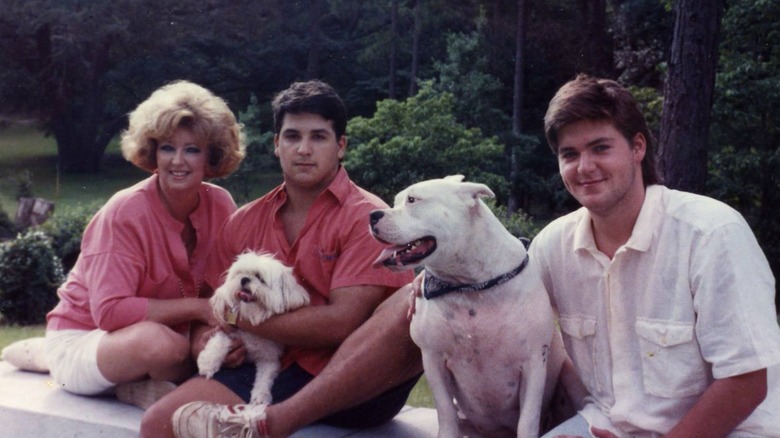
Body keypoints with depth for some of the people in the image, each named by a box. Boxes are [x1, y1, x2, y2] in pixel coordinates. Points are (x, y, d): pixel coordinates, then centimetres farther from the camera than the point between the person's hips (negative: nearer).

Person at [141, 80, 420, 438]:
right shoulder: (245, 222, 11)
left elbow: (341, 323, -15)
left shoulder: (367, 217, -5)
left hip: (357, 385, -2)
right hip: (275, 374, 3)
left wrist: (239, 316, -7)